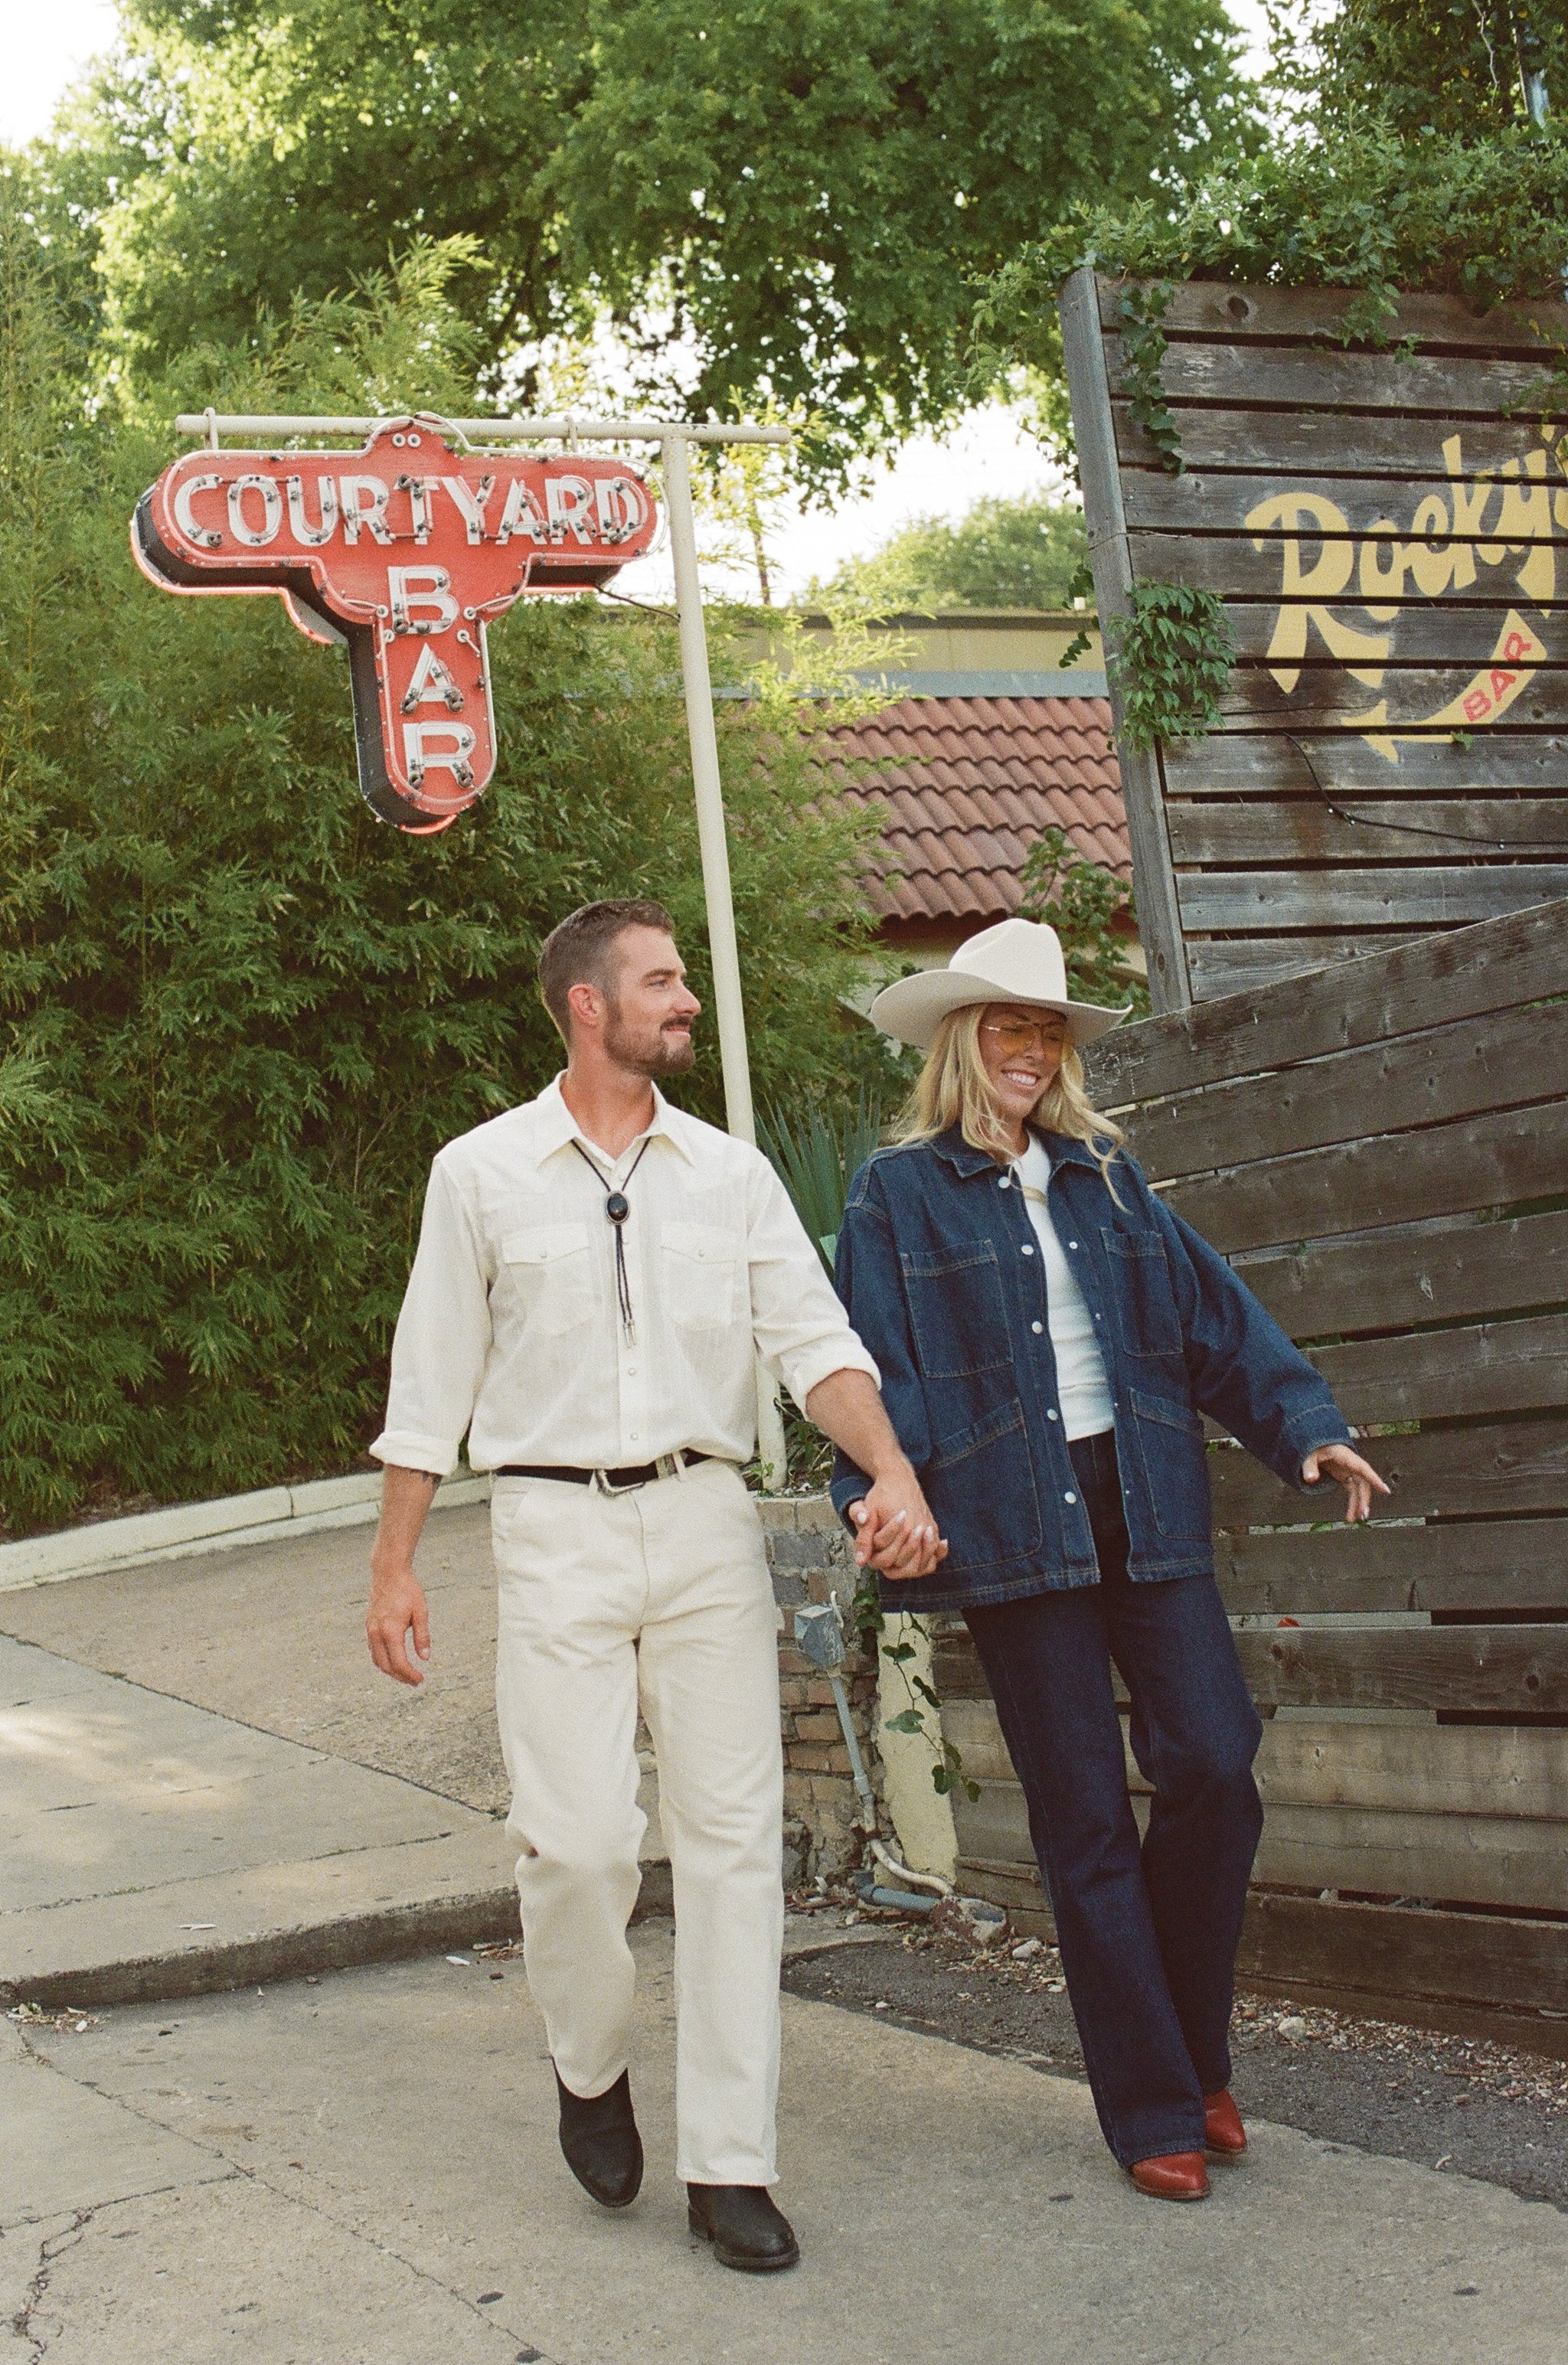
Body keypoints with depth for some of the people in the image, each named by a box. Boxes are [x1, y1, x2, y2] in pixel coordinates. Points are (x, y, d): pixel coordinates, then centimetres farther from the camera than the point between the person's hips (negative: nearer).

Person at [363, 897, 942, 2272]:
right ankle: (591, 2069, 21)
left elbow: (814, 1337, 0)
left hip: (705, 1524, 2)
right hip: (556, 1531, -2)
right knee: (579, 1839, -10)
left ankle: (729, 2164, 8)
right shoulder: (482, 1174, 4)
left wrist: (895, 1472, -17)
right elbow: (432, 1381, 8)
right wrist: (396, 1564, 5)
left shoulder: (730, 1172, 9)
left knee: (733, 1835, 0)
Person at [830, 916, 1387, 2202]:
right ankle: (1153, 2112, 9)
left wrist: (1306, 1423, 3)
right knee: (1086, 1821, 0)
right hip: (1014, 1528, -3)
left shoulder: (1105, 1179, 16)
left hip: (1145, 1512, 4)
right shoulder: (900, 1196, 4)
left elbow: (1217, 1312, 14)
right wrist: (878, 1491, -17)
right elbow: (875, 1366, -2)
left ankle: (1195, 2058, 14)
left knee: (1215, 1767, -8)